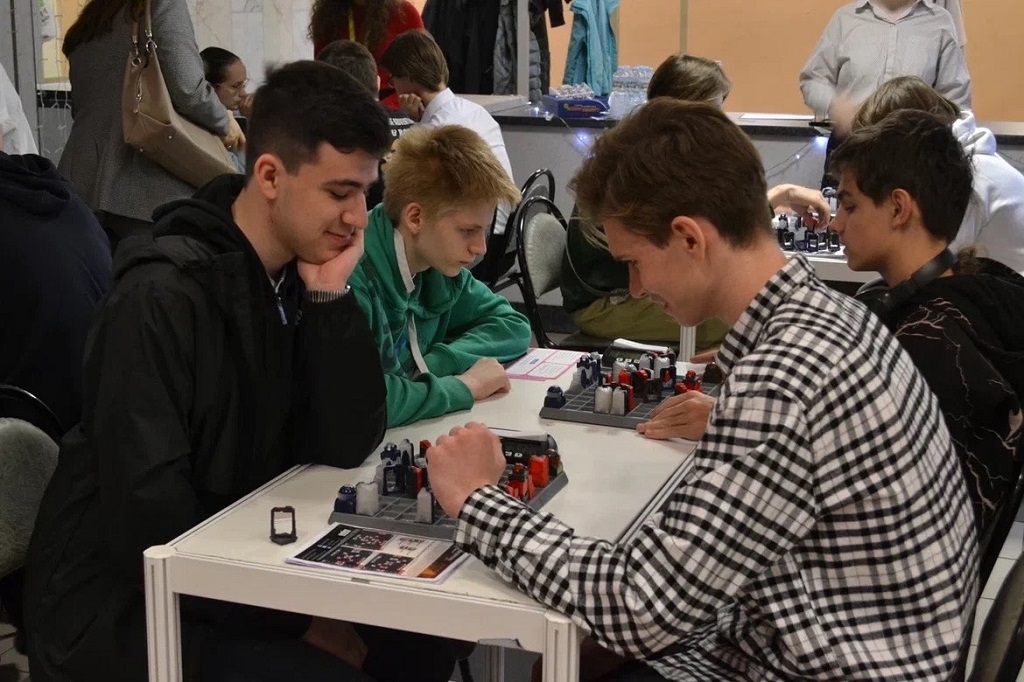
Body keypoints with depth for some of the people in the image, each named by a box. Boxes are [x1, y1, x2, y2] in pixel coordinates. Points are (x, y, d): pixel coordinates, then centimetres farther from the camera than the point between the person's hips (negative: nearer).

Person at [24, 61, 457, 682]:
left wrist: (331, 295, -15)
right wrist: (298, 617, -17)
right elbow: (147, 518, -26)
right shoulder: (163, 297, -22)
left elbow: (348, 446, -4)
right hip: (117, 607, -7)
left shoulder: (300, 273, 0)